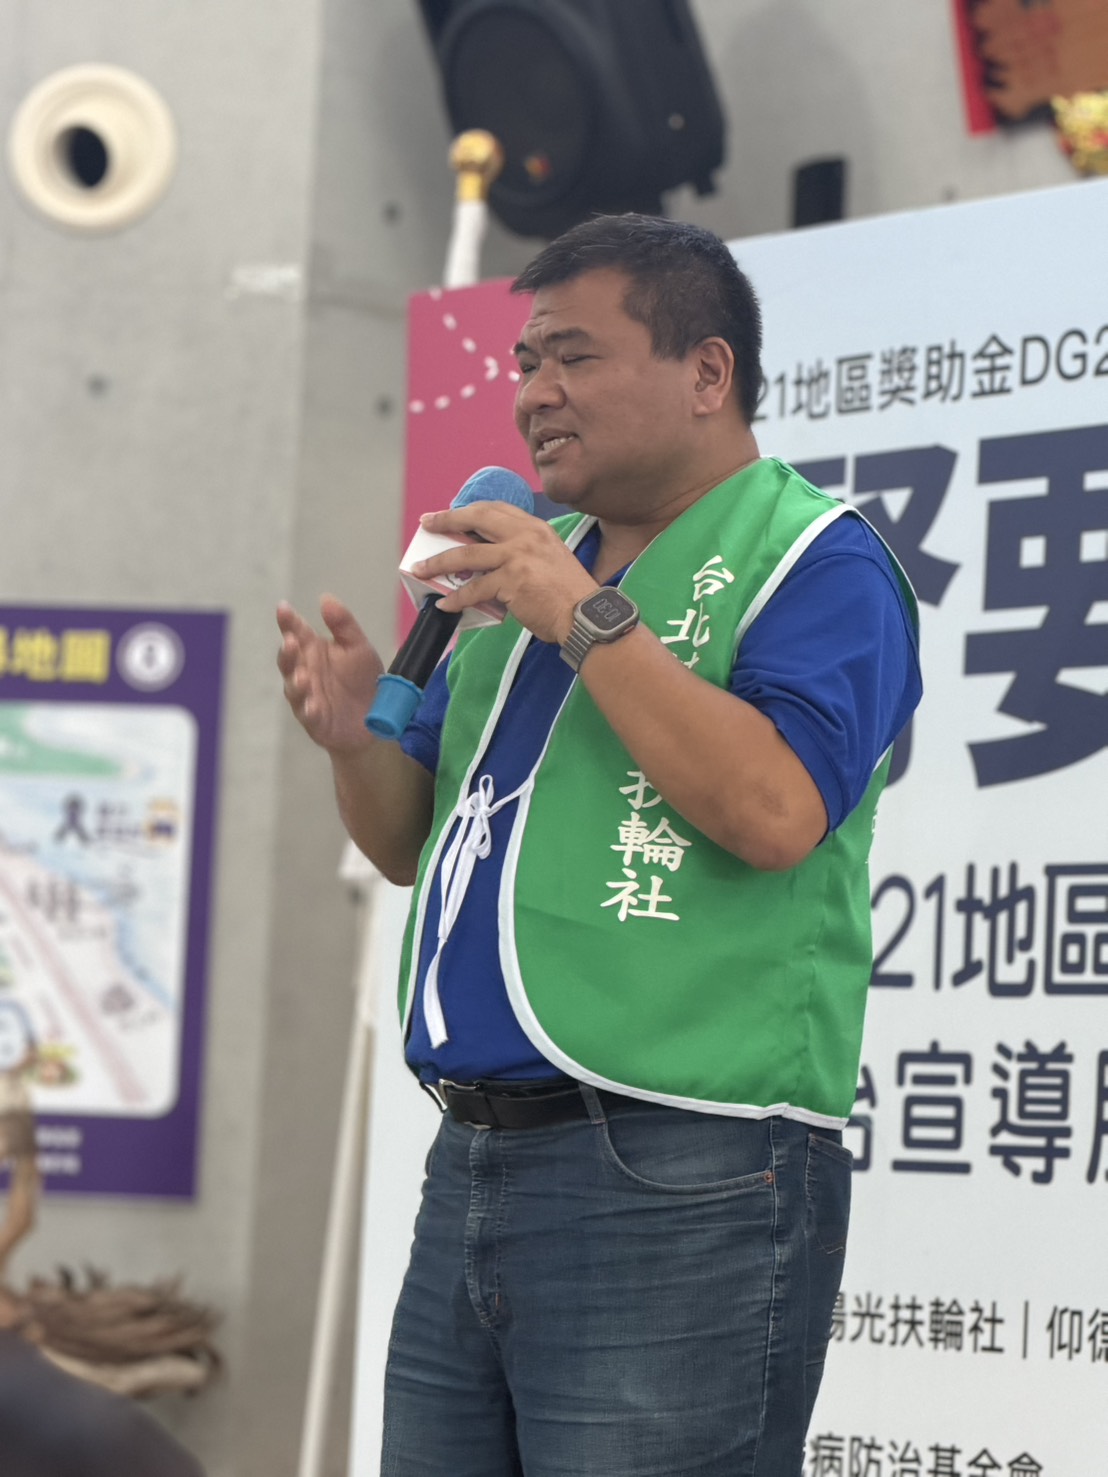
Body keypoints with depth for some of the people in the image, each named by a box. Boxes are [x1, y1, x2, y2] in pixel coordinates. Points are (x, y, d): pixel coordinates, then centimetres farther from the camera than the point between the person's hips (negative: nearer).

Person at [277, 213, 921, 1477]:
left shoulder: (816, 561, -4)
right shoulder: (533, 562, 20)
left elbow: (777, 812, -22)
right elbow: (416, 845, 23)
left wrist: (590, 620, -19)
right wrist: (361, 736, 2)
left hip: (680, 1182, -8)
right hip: (471, 1167, 8)